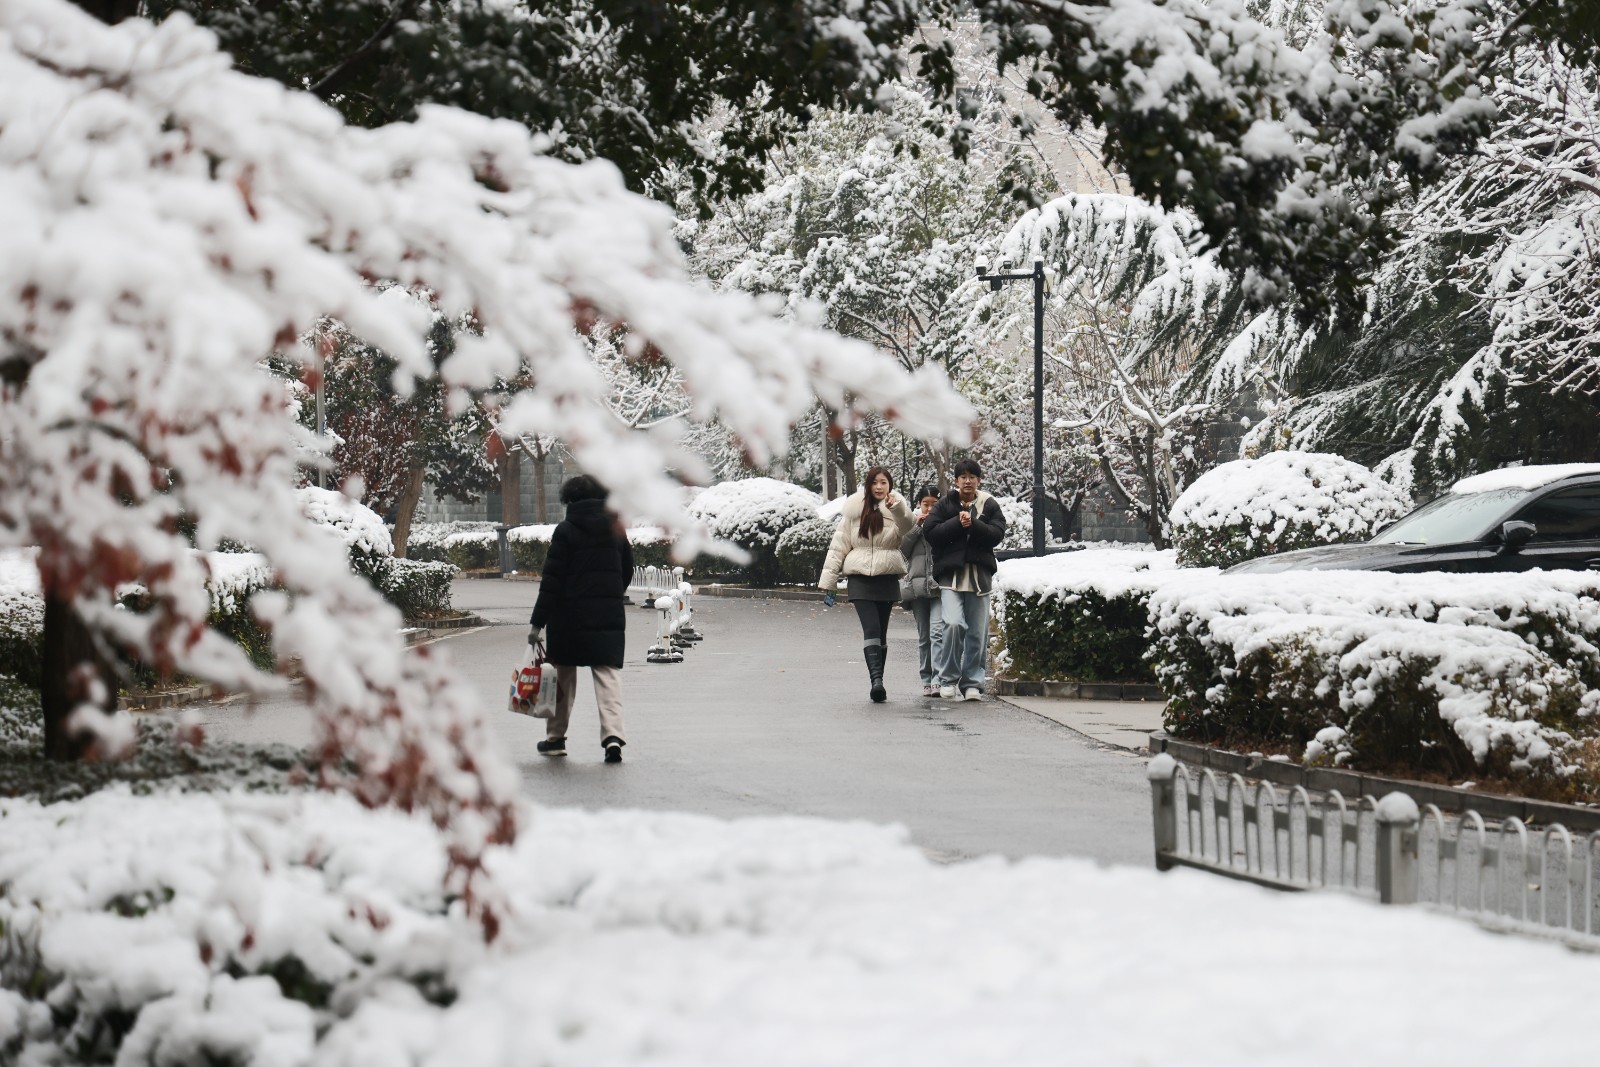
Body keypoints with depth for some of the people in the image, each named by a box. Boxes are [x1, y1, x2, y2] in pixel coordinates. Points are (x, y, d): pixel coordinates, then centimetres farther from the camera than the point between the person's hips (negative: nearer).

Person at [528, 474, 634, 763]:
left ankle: (556, 737, 18)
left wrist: (538, 621, -8)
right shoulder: (615, 528, 7)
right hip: (610, 617, 3)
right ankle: (612, 734, -19)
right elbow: (627, 570, 16)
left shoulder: (566, 531, -6)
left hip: (570, 616, -3)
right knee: (608, 674, -1)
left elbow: (551, 580, -9)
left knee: (563, 674, 10)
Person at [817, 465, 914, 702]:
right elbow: (839, 545, 8)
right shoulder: (855, 510, 4)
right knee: (871, 628, -14)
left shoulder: (895, 508, 3)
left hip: (887, 577, 1)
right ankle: (876, 680, -24)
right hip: (860, 576, -1)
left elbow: (907, 527, -19)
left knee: (880, 631, 7)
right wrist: (828, 581, 6)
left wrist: (897, 507, -39)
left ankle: (877, 683, 13)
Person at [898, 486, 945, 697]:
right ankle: (927, 681, 15)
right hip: (917, 583, 3)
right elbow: (903, 550, 3)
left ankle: (938, 680, -21)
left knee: (938, 631, -16)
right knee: (923, 636, 9)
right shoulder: (911, 522, 9)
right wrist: (917, 527, -5)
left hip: (940, 585, -3)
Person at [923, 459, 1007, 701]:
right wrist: (958, 523, -13)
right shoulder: (944, 505, 6)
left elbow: (997, 534, -5)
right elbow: (930, 531, -5)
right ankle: (949, 679, -7)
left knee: (978, 633, 4)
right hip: (951, 575, -2)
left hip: (980, 576, 2)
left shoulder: (989, 506, 8)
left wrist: (972, 524, -16)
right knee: (953, 624, -19)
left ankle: (972, 683, 15)